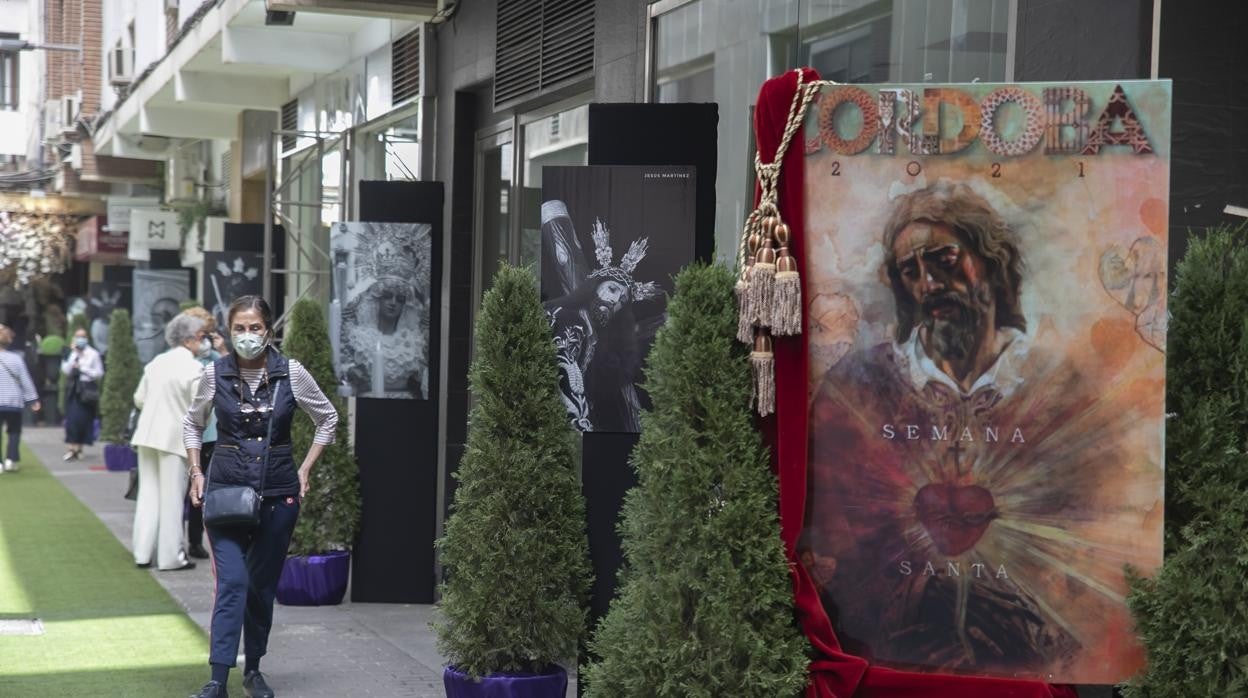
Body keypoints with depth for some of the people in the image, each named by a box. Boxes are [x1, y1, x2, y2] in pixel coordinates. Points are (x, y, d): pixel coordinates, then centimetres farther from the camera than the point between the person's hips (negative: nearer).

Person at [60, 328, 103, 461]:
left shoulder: (93, 354, 3)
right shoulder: (70, 354, 10)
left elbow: (99, 373, 0)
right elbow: (65, 370, 0)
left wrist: (82, 368, -8)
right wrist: (74, 355, -7)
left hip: (87, 389, -2)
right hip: (73, 389, 2)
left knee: (84, 419, -2)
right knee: (72, 418, -7)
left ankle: (79, 446, 11)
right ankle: (71, 447, -6)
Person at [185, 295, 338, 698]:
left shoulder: (291, 373, -4)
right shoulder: (215, 374, -2)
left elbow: (327, 419, 10)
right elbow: (192, 424, 15)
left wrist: (305, 469, 5)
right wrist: (197, 473, 5)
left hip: (278, 493, 1)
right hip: (225, 490, -1)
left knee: (263, 585, 9)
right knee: (231, 582, -12)